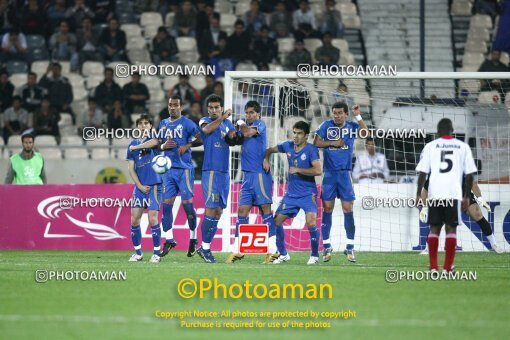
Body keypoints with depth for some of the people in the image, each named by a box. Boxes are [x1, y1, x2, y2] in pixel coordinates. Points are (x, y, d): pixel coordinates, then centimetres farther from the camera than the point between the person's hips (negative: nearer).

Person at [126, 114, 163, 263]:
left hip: (154, 185, -4)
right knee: (134, 219, 2)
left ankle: (156, 253, -2)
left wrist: (147, 135, -10)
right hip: (139, 186, 4)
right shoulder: (133, 144, 13)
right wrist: (140, 186, -1)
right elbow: (131, 168, 9)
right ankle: (138, 253, 14)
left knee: (152, 218, -11)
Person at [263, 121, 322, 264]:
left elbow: (318, 170, -23)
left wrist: (298, 170, -20)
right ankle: (283, 254, 18)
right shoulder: (288, 146, 5)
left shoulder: (311, 149, -12)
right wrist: (266, 159, 2)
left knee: (311, 222, -22)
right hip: (291, 193, 6)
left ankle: (314, 255, -5)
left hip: (308, 193, -6)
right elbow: (270, 150, 22)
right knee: (276, 220, 3)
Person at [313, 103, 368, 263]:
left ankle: (350, 248, 3)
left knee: (348, 209, -3)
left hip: (345, 174, 0)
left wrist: (358, 116, -13)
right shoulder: (326, 125, 3)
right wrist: (333, 143, -11)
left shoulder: (351, 126, 6)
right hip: (329, 173, 0)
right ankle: (326, 246, 10)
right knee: (327, 208, 1)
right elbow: (316, 142, -2)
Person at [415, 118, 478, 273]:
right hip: (454, 193, -1)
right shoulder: (463, 147, 7)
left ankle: (433, 267, 3)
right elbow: (469, 174, 4)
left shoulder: (430, 146, 5)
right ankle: (448, 267, -1)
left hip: (434, 194, 1)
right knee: (451, 228, 5)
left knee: (434, 229, 8)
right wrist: (467, 196, 11)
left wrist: (419, 193, 6)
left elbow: (422, 172, 0)